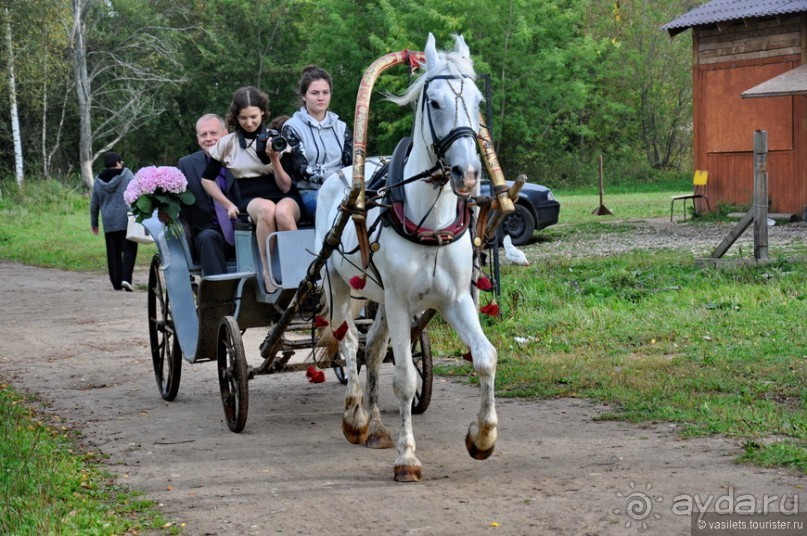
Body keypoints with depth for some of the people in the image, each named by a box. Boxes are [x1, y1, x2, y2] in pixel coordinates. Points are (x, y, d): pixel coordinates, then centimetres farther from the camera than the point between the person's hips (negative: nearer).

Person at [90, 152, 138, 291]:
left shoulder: (98, 181, 9)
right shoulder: (127, 174, -2)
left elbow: (94, 204, 14)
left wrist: (94, 223, 23)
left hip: (109, 223, 3)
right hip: (127, 221, -3)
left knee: (113, 252, 9)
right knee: (129, 249, -1)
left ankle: (117, 283, 8)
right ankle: (126, 278, -17)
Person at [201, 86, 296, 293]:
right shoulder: (227, 143, 8)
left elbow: (286, 187, 1)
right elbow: (207, 179, 16)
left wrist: (274, 159, -14)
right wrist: (229, 205, 5)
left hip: (284, 197, 0)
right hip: (251, 199, 0)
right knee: (266, 209, -40)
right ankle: (268, 273, -35)